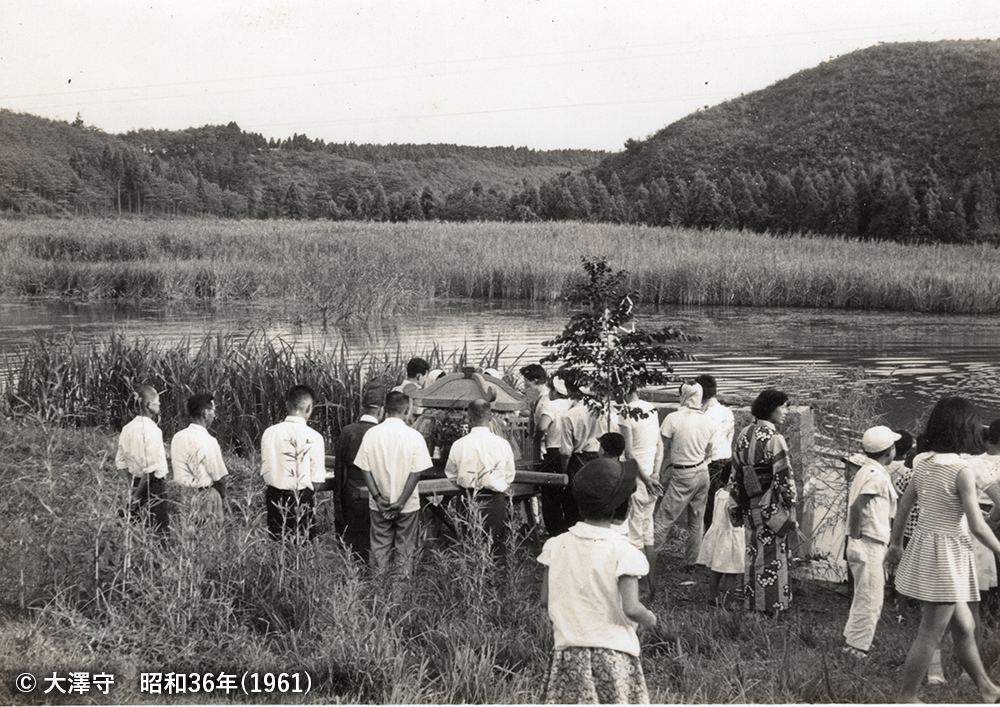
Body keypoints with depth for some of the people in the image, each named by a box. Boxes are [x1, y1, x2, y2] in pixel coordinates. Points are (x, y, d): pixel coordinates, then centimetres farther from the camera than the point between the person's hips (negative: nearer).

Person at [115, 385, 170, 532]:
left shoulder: (127, 429, 5)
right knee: (158, 529, -1)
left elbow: (120, 463, 12)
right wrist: (137, 495, -13)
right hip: (153, 485, -8)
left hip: (136, 481, 8)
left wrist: (132, 486, 14)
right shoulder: (152, 430, -18)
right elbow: (150, 468, -21)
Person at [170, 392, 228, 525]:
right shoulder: (208, 441, -18)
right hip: (205, 495, -7)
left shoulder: (177, 438, 2)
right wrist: (222, 495, 3)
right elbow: (219, 476, -13)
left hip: (184, 493, 7)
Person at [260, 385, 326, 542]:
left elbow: (264, 472, 3)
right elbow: (317, 481, -9)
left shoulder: (269, 432, -1)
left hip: (274, 498, 4)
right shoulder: (313, 437, -11)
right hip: (301, 499, -4)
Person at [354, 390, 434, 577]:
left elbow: (365, 469, -5)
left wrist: (378, 497, -5)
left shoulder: (371, 434, -4)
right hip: (408, 505, -2)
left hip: (379, 505, 2)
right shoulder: (413, 436, -10)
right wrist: (401, 502, -10)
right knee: (405, 550, 9)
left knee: (379, 549, 12)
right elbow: (416, 472, -12)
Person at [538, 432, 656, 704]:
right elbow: (630, 608, -19)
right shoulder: (622, 551, -13)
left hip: (568, 652, 4)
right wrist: (650, 619, 0)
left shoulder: (557, 546, 0)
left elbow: (546, 600, 3)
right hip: (614, 654, -4)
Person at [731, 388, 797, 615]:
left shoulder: (743, 435, 5)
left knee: (752, 556, 16)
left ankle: (751, 606, 24)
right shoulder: (774, 439, -17)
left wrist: (739, 507, 17)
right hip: (771, 509, -7)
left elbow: (736, 475, 10)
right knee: (772, 558, 4)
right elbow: (784, 479, -18)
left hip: (749, 507, 7)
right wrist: (791, 511, -10)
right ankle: (771, 608, 11)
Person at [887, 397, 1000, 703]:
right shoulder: (961, 470, -18)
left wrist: (896, 544, 23)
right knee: (929, 635, 2)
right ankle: (906, 697, 10)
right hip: (946, 554, -8)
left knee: (964, 627, 22)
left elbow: (902, 507, 12)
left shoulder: (923, 464, 3)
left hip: (922, 545, 8)